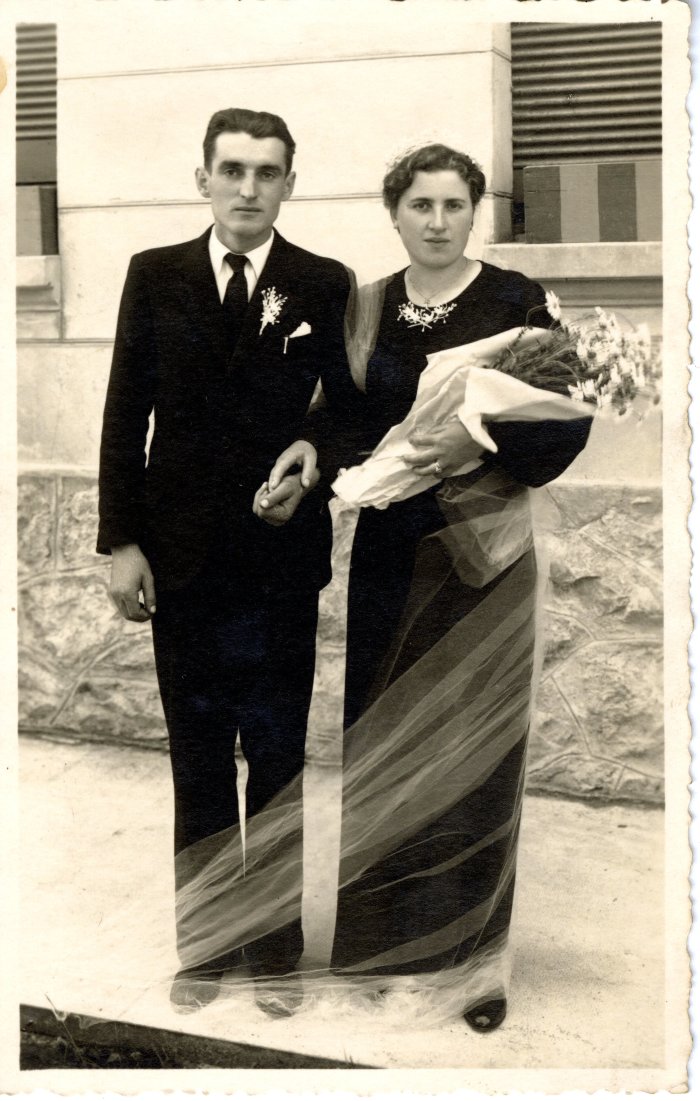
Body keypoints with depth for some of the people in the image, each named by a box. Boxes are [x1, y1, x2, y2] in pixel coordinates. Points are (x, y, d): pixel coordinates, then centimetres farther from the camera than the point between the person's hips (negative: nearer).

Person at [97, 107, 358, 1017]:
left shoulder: (325, 286, 0)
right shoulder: (154, 276, 4)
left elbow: (352, 409, 4)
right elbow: (125, 416, 2)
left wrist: (315, 460, -18)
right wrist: (121, 542, -2)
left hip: (279, 558, -1)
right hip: (180, 558, 2)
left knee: (277, 763, 9)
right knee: (197, 765, 12)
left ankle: (275, 949, 23)